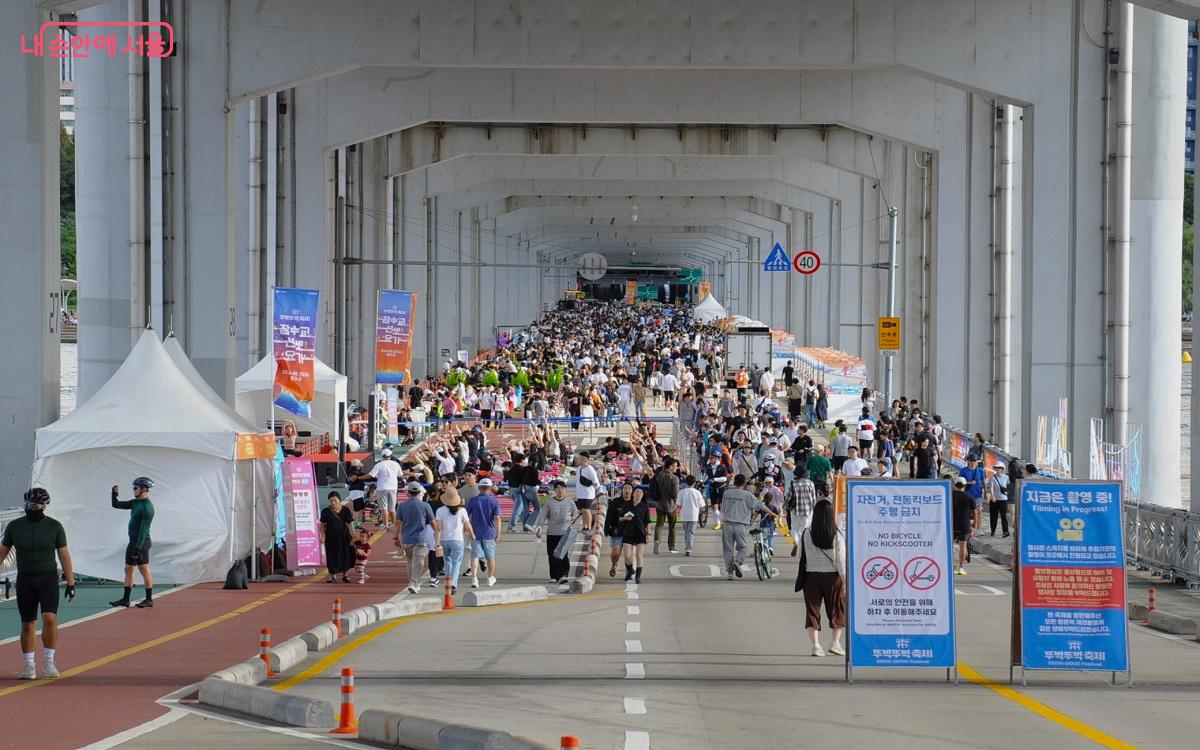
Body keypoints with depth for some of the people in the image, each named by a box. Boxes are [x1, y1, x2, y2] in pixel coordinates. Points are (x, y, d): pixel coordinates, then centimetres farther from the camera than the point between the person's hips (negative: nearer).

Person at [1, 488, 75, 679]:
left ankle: (48, 662, -4)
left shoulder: (54, 526, -4)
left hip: (48, 579, -2)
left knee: (50, 618, -17)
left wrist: (71, 583, -3)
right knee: (28, 625, 4)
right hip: (25, 580, 2)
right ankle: (29, 666, 14)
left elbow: (64, 555, 0)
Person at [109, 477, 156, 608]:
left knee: (144, 570, -4)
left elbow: (143, 529, -21)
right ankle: (125, 600, 13)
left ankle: (149, 600, 1)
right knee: (128, 570, 9)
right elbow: (116, 505, 19)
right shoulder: (135, 503, 12)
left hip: (141, 543, -10)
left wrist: (138, 547, -23)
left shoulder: (147, 507, -16)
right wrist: (115, 493, 1)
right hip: (133, 542, 10)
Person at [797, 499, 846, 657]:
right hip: (832, 576, -1)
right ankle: (836, 642, 8)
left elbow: (803, 557, -1)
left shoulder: (806, 534, -6)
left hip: (811, 576, 1)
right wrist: (844, 579, 0)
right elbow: (841, 558, -6)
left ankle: (815, 645, 0)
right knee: (837, 610, 14)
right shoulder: (837, 534, -9)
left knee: (812, 610, 7)